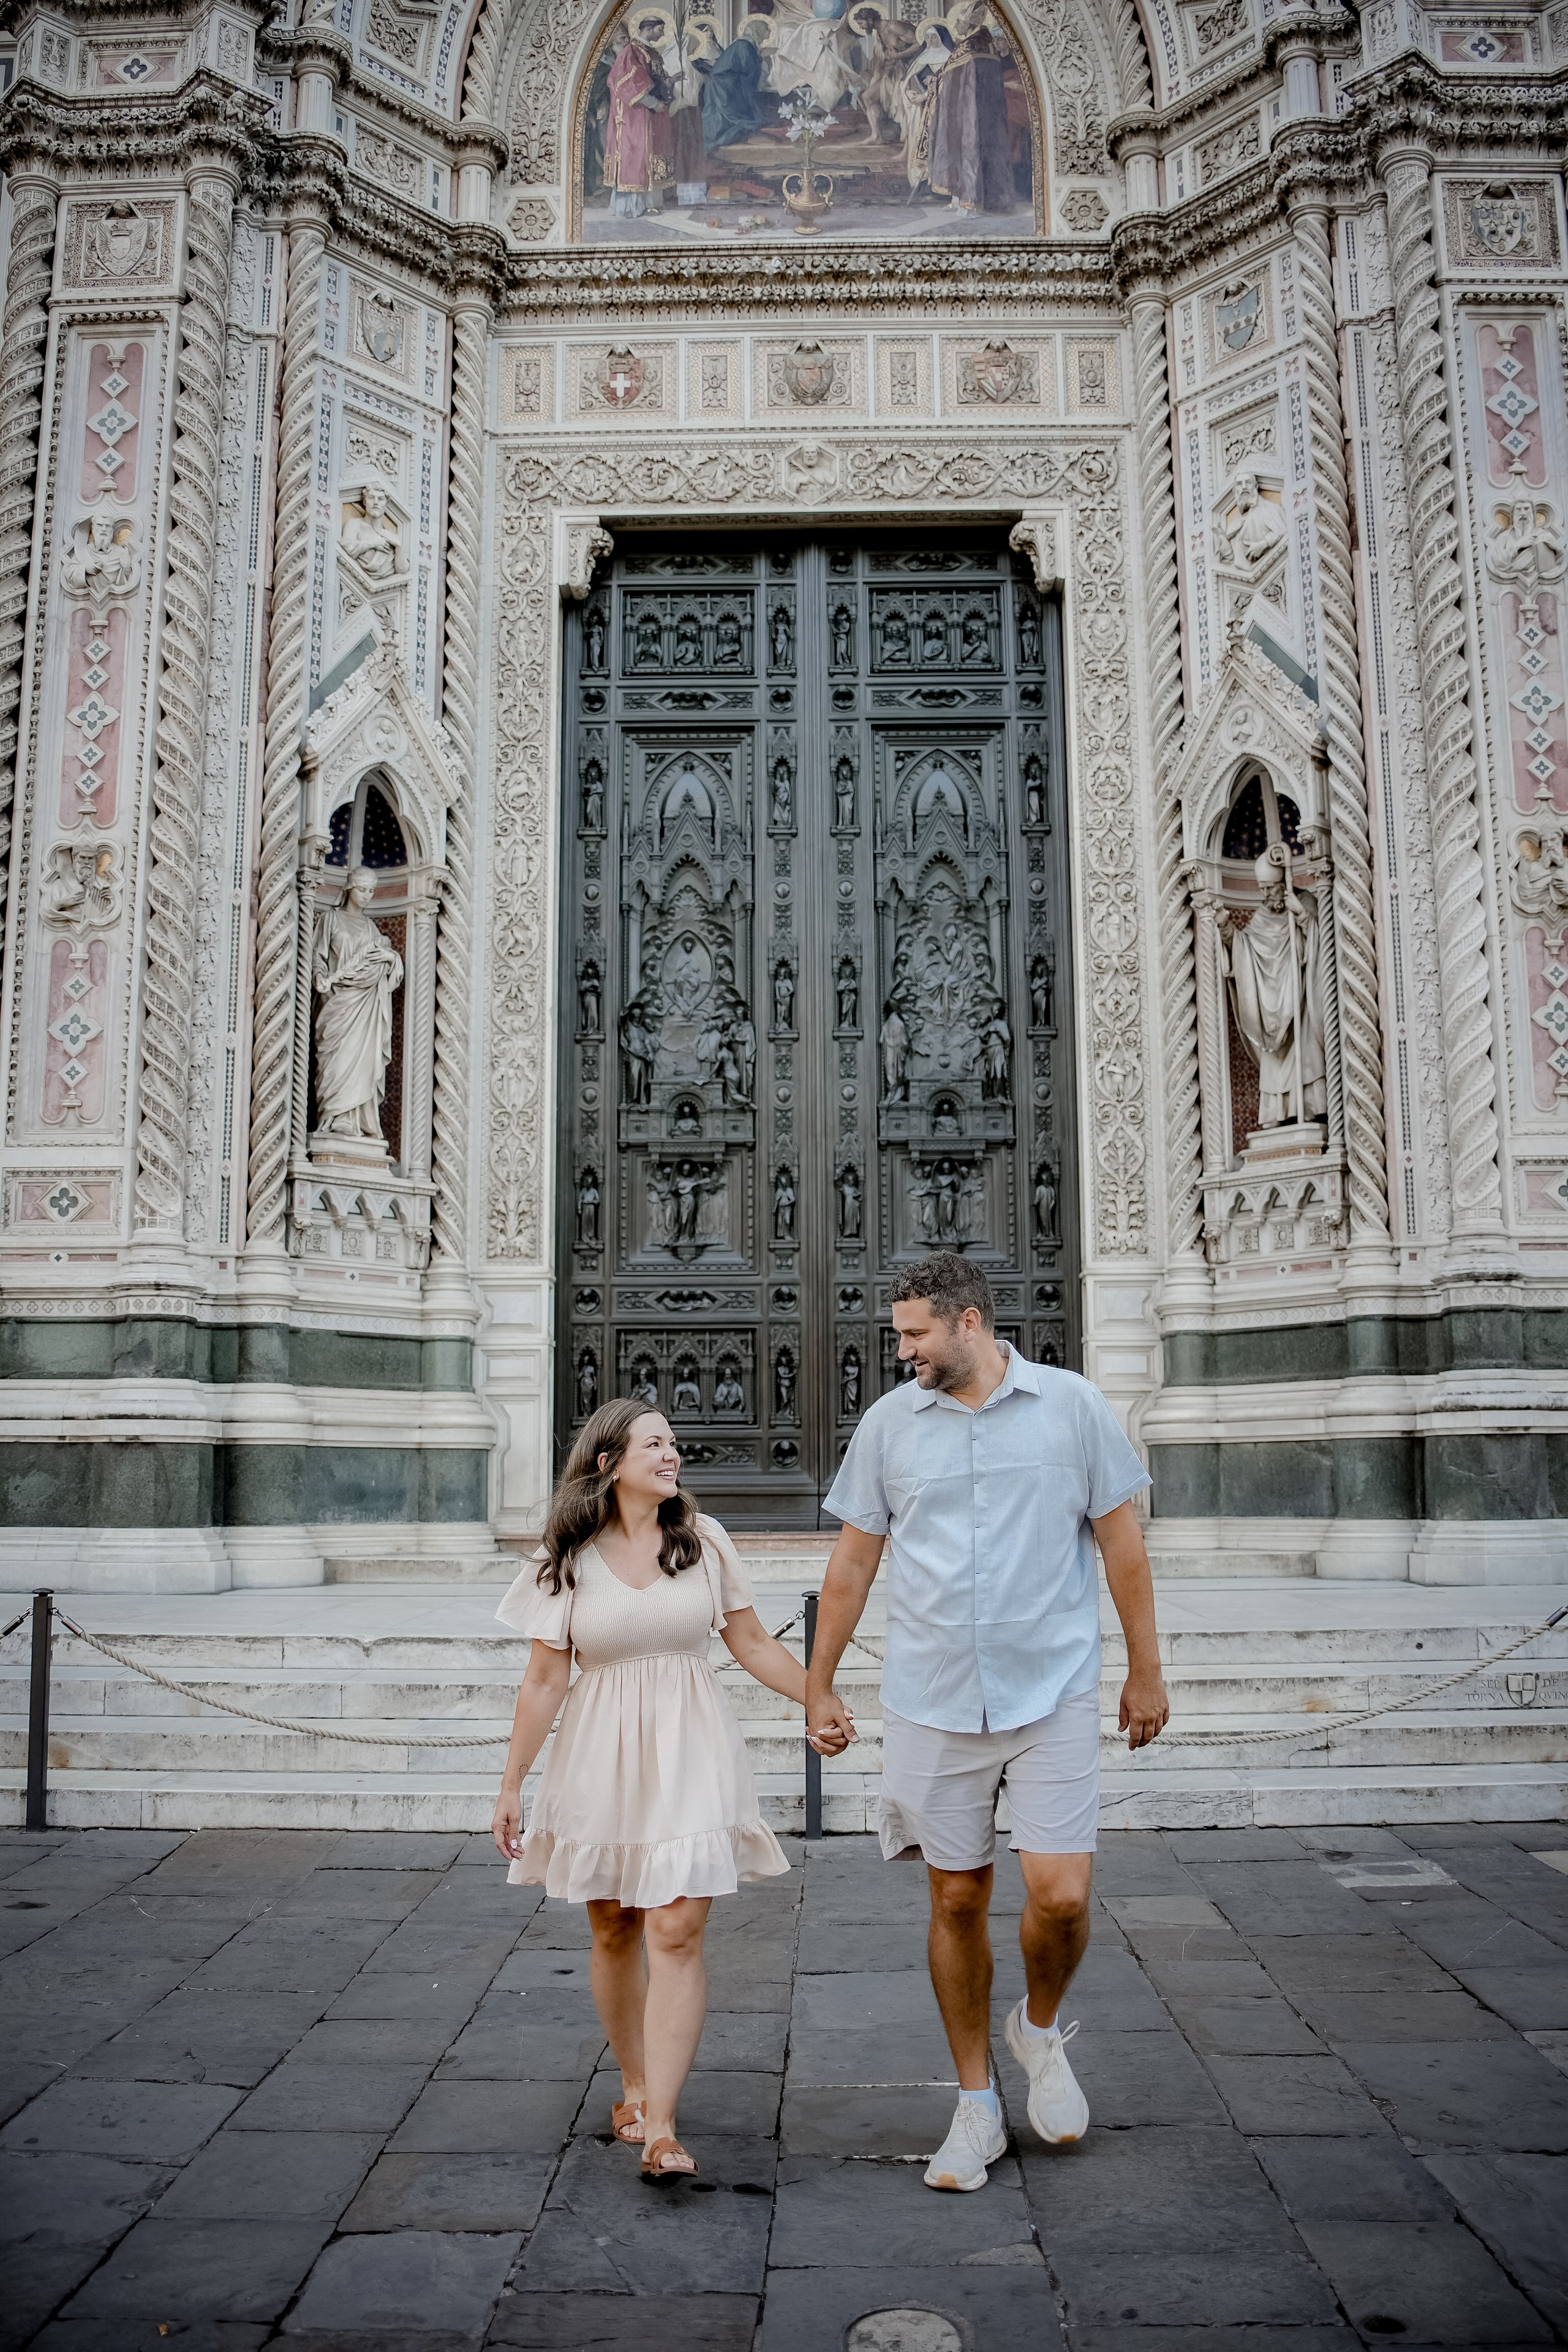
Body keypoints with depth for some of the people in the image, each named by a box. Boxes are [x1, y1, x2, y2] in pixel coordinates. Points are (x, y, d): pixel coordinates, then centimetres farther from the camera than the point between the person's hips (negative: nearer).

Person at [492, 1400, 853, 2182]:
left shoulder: (703, 1539, 2)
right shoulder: (567, 1559, -2)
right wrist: (512, 1784, 2)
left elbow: (750, 1640, 8)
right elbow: (544, 1679, 2)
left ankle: (658, 2125, -4)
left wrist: (820, 1701, -1)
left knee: (676, 1930, -9)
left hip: (689, 1752, 0)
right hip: (601, 1756, 0)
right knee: (613, 1930, 11)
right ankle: (633, 2084, 32)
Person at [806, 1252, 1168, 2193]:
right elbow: (853, 1562, 9)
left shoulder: (1073, 1406, -1)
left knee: (1061, 1897, -7)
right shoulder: (890, 1422, 3)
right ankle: (977, 2107, 26)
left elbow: (1122, 1544, 4)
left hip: (1054, 1693, -1)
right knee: (957, 1901, 8)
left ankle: (1040, 2028, 27)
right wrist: (819, 1685, 11)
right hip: (931, 1704, 2)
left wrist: (1146, 1673, 5)